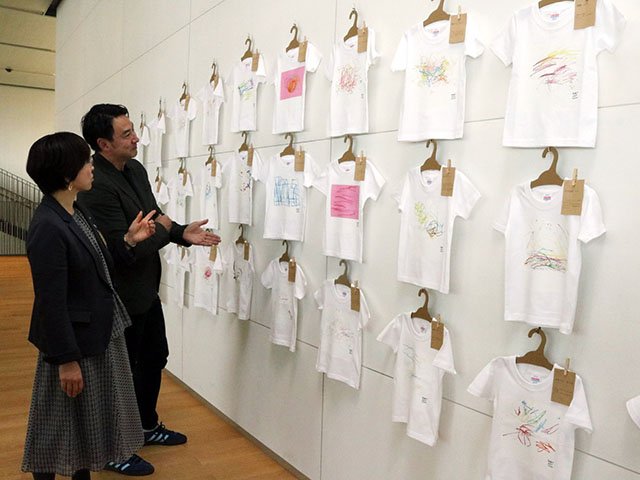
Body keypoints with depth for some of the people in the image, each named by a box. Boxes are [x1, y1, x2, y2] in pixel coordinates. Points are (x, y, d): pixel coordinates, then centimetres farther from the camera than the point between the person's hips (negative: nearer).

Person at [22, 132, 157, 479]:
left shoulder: (76, 213, 4)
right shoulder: (47, 226, -24)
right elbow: (51, 301, -22)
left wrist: (129, 239, 4)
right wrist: (66, 359, -18)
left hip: (101, 334, 9)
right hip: (74, 341, -9)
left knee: (91, 421, 23)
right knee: (62, 425, 10)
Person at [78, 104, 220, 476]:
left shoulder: (136, 169, 2)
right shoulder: (97, 187, -27)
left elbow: (155, 221, 11)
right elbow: (125, 250, -29)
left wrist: (184, 234, -7)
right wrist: (163, 228, -14)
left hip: (147, 291, 9)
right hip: (121, 298, -9)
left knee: (155, 358, 22)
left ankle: (148, 425, 44)